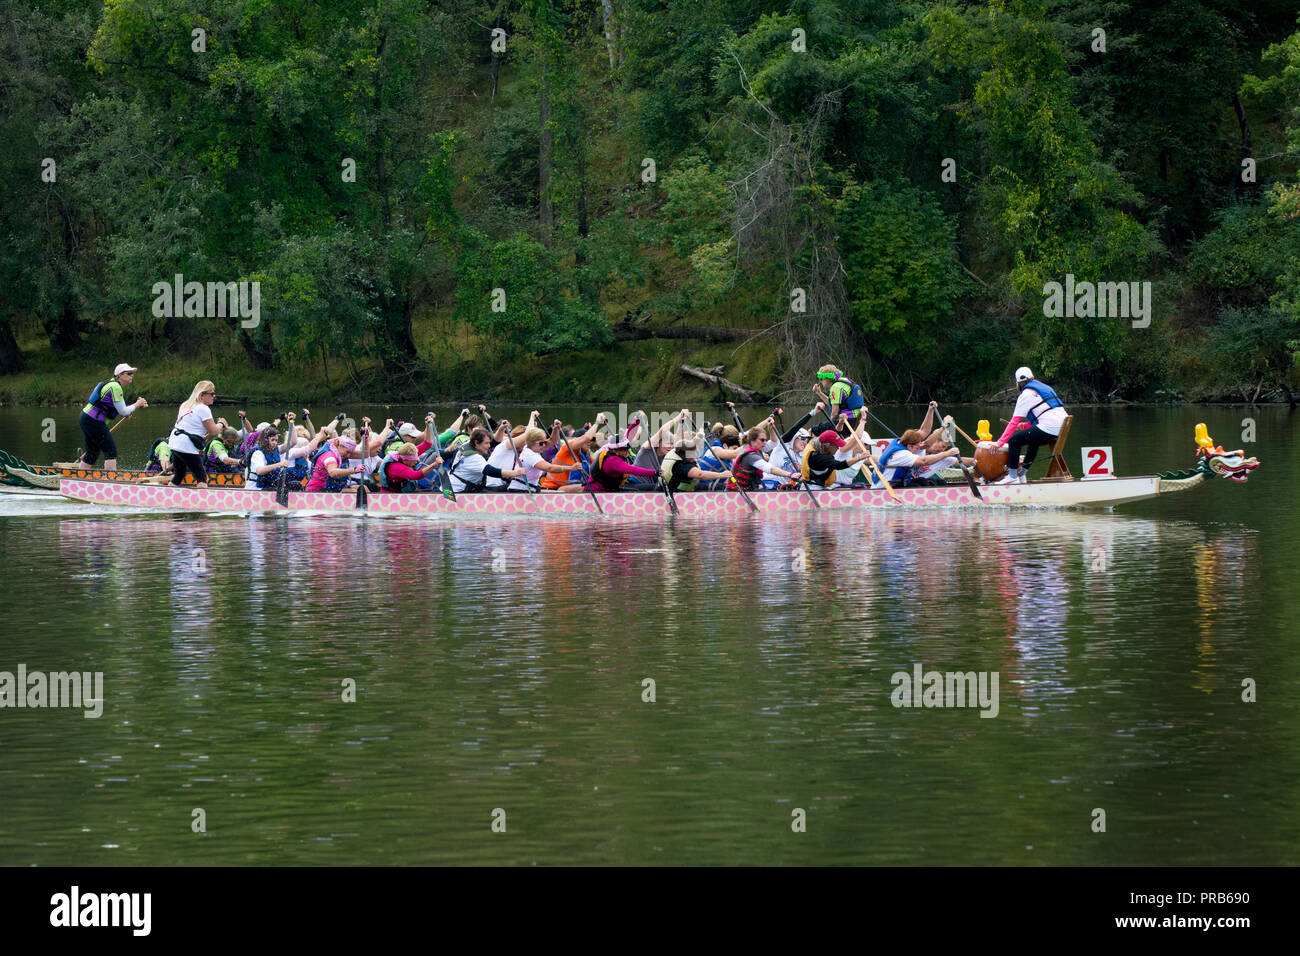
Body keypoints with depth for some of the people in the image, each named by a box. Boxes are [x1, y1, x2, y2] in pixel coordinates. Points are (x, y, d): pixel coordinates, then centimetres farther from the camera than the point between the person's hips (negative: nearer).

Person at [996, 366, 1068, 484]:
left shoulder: (1026, 395, 1)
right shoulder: (1045, 388, 25)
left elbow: (1014, 422, -1)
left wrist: (1000, 442, 2)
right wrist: (1024, 425, 32)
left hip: (1050, 428, -9)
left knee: (1014, 441, -2)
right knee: (1033, 441, 34)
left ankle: (1012, 476, -4)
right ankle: (1022, 474, 37)